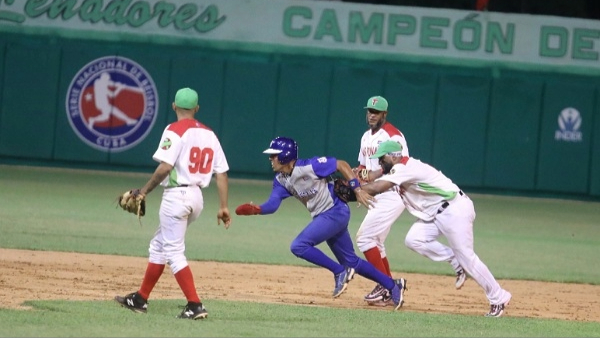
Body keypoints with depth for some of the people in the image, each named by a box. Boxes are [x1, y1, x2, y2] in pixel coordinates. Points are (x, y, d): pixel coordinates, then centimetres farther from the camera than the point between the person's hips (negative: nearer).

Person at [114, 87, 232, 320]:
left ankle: (195, 306, -16)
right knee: (159, 245, 20)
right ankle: (140, 299, 26)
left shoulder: (175, 130, -10)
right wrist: (223, 206, 7)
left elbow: (165, 168, -19)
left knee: (174, 251, -6)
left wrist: (144, 192, -9)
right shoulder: (209, 134, 11)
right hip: (197, 196, 8)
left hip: (176, 194, -8)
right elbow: (222, 173, 6)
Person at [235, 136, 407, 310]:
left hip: (336, 212, -9)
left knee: (299, 246, -20)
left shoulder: (309, 166, -20)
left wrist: (357, 190, -18)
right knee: (351, 262, 14)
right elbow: (273, 204, -7)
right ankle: (393, 285, 25)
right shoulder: (281, 180, 3)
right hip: (322, 217, 9)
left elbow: (341, 165, -15)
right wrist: (256, 209, -27)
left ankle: (340, 272, -9)